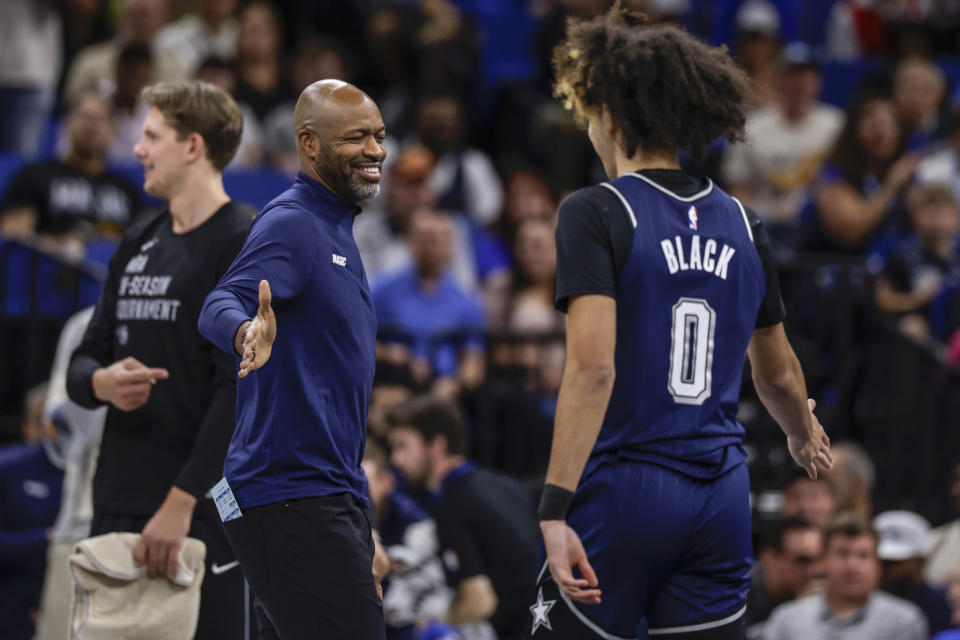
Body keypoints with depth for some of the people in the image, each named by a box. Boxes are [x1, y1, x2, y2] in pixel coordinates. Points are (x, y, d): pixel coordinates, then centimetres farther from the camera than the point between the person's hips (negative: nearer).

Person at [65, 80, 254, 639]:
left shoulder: (243, 243, -7)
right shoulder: (138, 244, 17)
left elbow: (241, 388, -15)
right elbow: (84, 362, 19)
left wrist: (181, 501, -21)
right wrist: (101, 383, -8)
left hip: (203, 510, -7)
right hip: (119, 505, 7)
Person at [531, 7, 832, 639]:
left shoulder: (595, 213, -8)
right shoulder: (741, 222, 10)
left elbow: (592, 367, -19)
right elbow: (778, 374, 22)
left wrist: (556, 510, -22)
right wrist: (806, 434, 44)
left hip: (621, 492, -5)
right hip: (721, 499, 5)